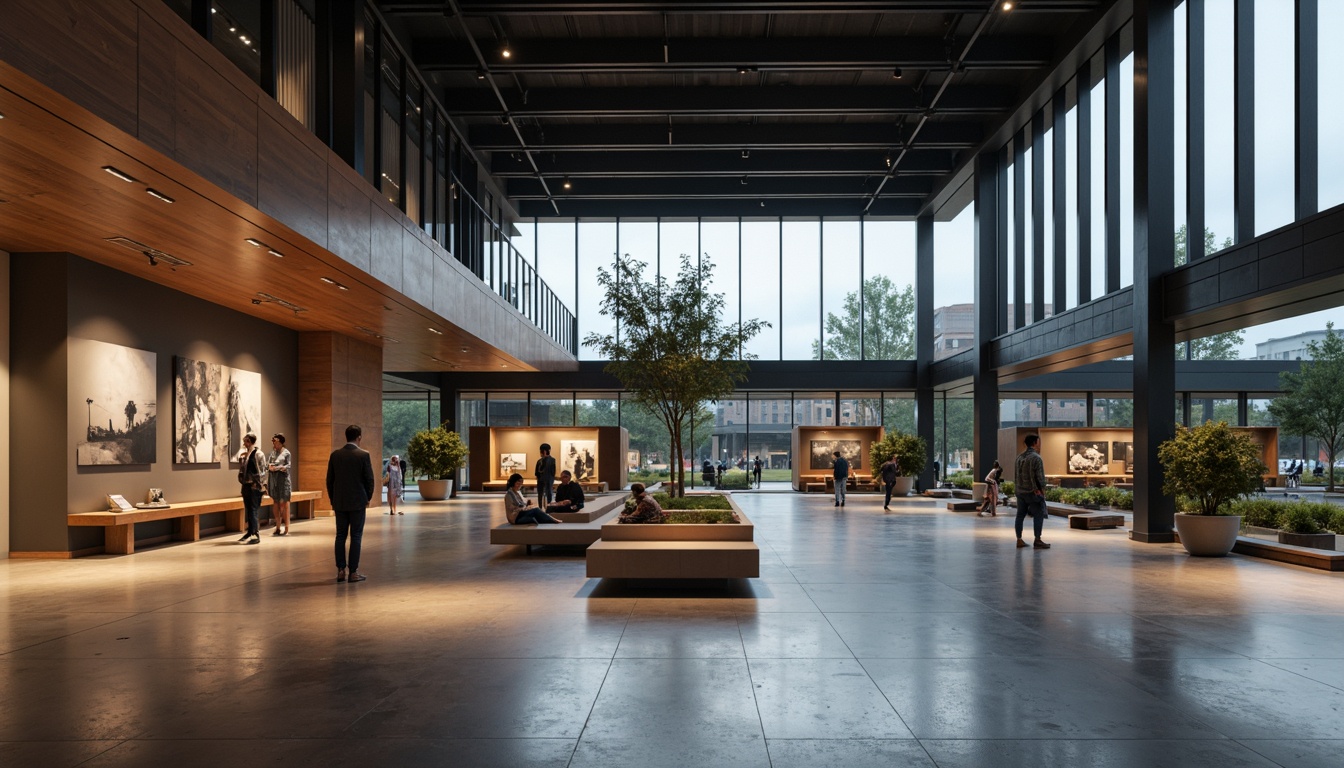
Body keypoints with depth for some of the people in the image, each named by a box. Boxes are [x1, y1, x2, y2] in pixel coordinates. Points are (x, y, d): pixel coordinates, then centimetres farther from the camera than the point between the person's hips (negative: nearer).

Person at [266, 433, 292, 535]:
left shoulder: (286, 452, -2)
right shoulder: (272, 452, 11)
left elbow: (288, 466, -7)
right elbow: (267, 464, 11)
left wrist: (277, 468, -18)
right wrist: (269, 467, -11)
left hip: (283, 480, -5)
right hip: (273, 480, 5)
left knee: (284, 503, -3)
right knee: (275, 503, 7)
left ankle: (286, 528, 0)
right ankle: (278, 527, 14)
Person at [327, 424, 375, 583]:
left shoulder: (335, 454, 1)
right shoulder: (363, 455, -10)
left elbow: (329, 479, 5)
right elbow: (369, 480, -8)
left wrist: (333, 500, 16)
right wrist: (368, 498, 8)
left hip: (339, 502, 4)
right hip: (357, 502, -4)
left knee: (340, 536, 9)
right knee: (356, 537, 1)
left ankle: (340, 571, 9)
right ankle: (353, 572, 2)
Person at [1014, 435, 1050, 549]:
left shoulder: (1019, 456, 10)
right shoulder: (1036, 457, -14)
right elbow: (1040, 476, -15)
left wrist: (1020, 485, 18)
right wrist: (1042, 489, -5)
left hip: (1020, 491, 8)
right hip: (1034, 492, -8)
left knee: (1020, 515, 9)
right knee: (1038, 515, 0)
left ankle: (1019, 540, 12)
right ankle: (1037, 541, 0)